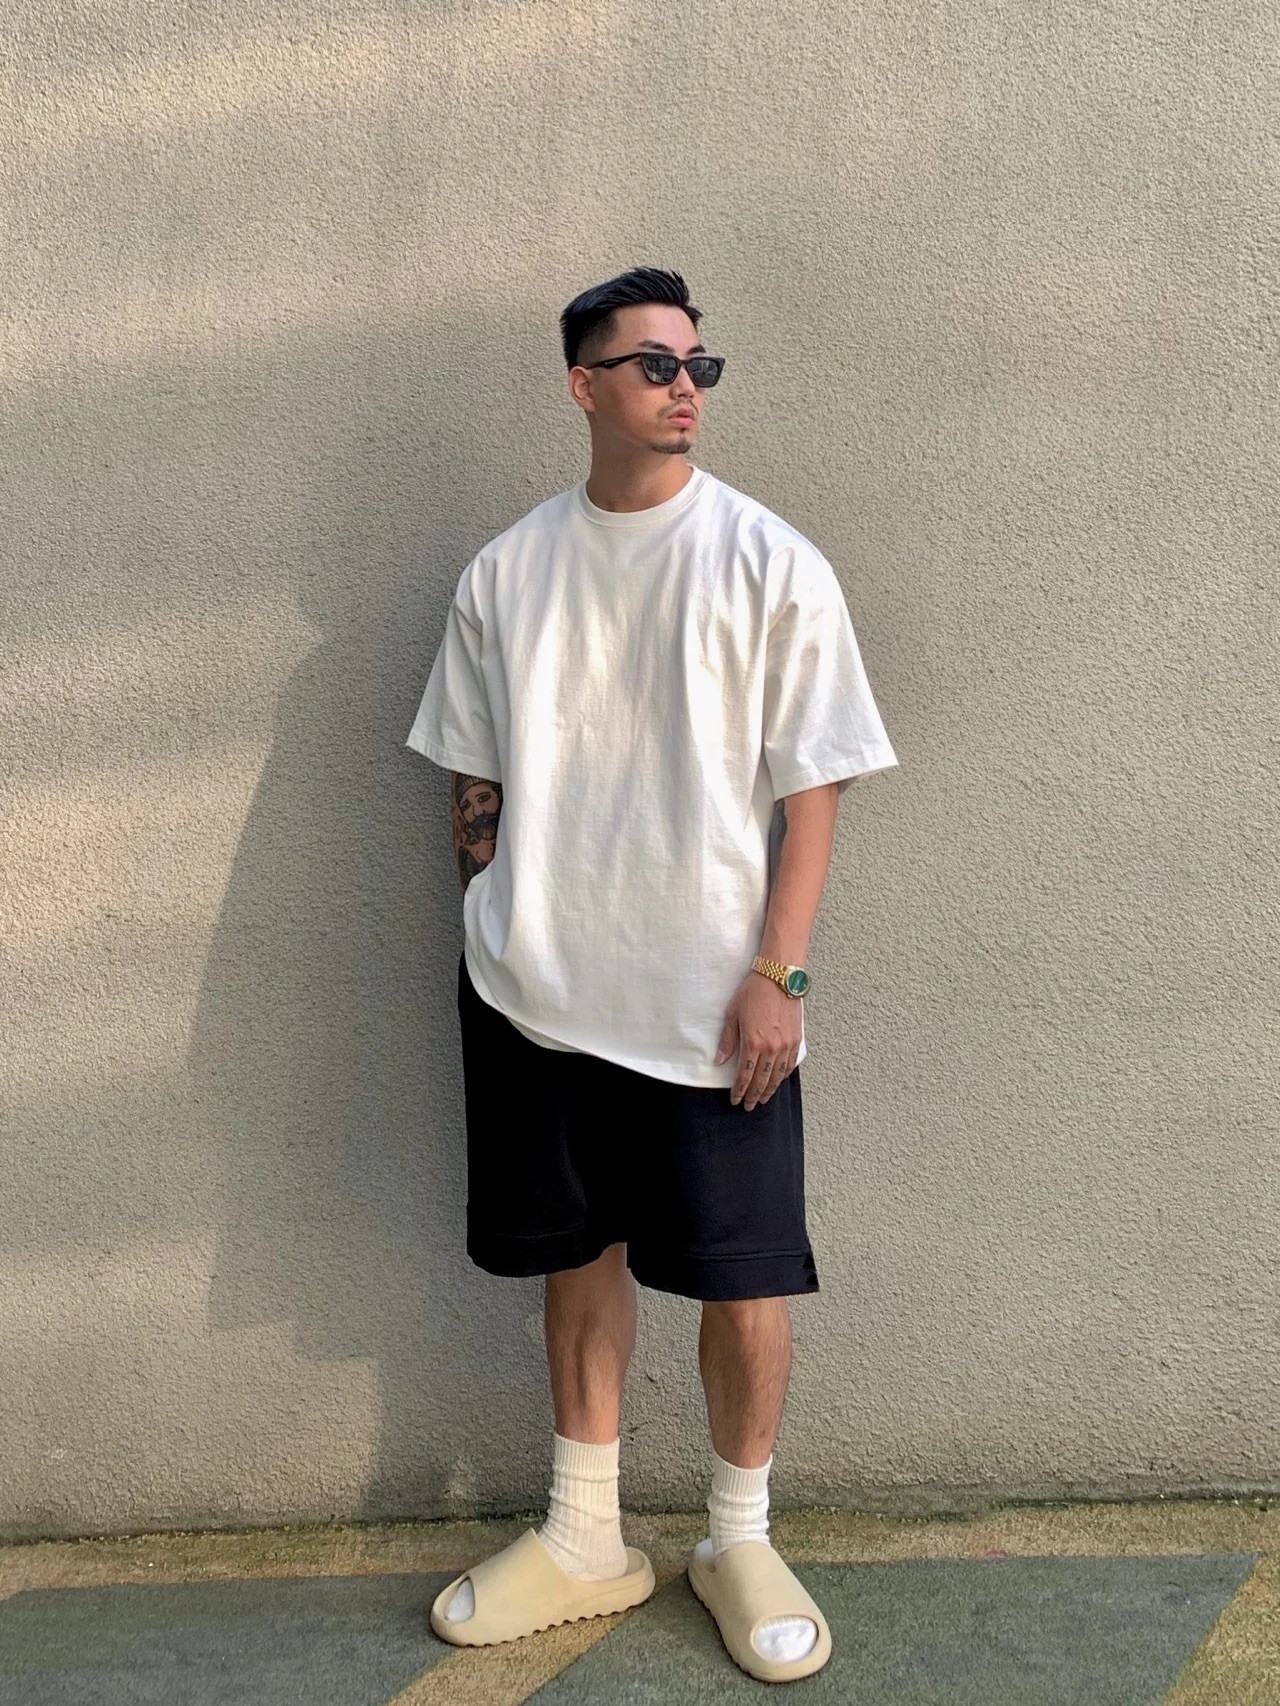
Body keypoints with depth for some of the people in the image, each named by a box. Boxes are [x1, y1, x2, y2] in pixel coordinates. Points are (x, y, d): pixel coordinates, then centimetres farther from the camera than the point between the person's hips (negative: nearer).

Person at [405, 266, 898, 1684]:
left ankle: (739, 1542, 27)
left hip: (711, 998, -3)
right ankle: (583, 1539, 32)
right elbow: (473, 780, 13)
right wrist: (492, 924, 5)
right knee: (579, 1252, 15)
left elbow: (809, 786, -6)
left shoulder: (768, 562, -4)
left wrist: (777, 975, -12)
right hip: (540, 988, 3)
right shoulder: (504, 573, 5)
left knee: (742, 1275, 4)